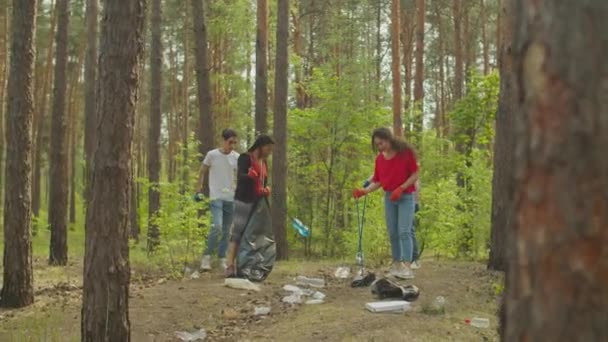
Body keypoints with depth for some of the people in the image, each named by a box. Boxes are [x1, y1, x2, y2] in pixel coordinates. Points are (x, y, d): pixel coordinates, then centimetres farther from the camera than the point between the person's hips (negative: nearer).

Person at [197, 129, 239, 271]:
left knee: (226, 231, 8)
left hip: (231, 198, 4)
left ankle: (222, 259, 19)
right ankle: (207, 256, -7)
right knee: (217, 227, -19)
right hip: (216, 197, -4)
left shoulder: (237, 157, 4)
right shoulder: (212, 155, -5)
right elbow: (203, 172, 6)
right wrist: (199, 189, 3)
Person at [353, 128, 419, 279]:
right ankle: (396, 265, 12)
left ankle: (407, 268, -17)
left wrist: (401, 188, -19)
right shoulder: (379, 159, 4)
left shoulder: (406, 152, -10)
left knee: (404, 232, -13)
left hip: (406, 197, -5)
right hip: (389, 198, 5)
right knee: (393, 233, 5)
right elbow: (377, 181, 7)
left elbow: (415, 175, -8)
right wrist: (364, 191, -10)